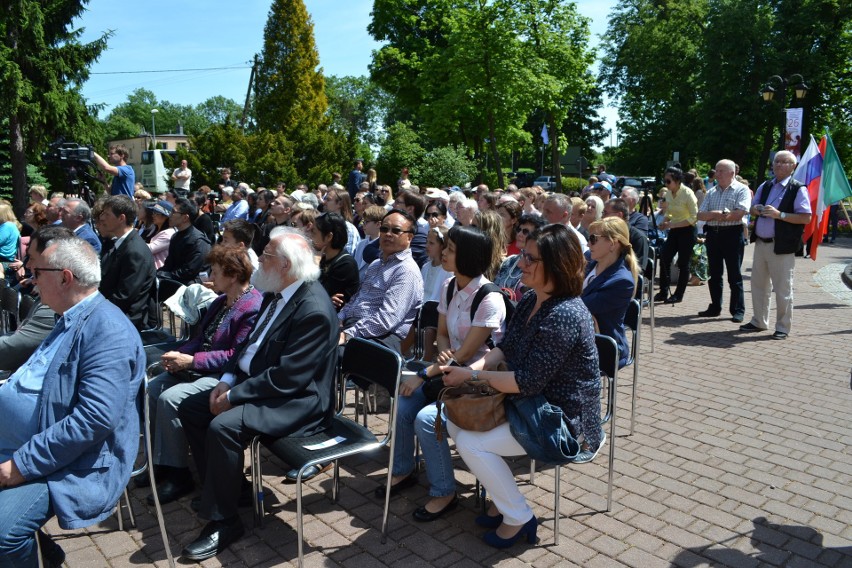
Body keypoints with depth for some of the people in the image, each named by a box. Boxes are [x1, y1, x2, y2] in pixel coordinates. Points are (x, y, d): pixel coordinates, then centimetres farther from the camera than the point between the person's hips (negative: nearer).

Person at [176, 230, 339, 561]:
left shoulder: (314, 310, -25)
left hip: (296, 401, -10)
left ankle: (223, 522, -7)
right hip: (252, 382, 10)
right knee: (190, 408, 4)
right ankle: (221, 485, 19)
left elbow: (287, 378, -26)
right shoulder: (277, 294, 5)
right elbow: (250, 342, 15)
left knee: (223, 426, -28)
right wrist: (227, 380, 0)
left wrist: (234, 396, -19)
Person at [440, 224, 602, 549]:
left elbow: (528, 382, -28)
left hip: (562, 417, -10)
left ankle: (518, 517, 5)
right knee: (455, 420, 8)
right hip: (532, 403, 10)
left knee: (471, 443, -17)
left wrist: (472, 375, -21)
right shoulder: (531, 301, 1)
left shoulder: (564, 315, -29)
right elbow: (505, 348, 6)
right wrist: (476, 366, -13)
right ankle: (502, 498, 22)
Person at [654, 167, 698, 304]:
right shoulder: (668, 193, 2)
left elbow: (694, 217, -18)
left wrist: (672, 224, -23)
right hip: (674, 230, 6)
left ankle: (678, 295, 11)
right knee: (664, 259, -1)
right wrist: (665, 222, -4)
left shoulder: (687, 193, -18)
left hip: (687, 231, -6)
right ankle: (663, 292, 8)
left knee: (682, 263, 0)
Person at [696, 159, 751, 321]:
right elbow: (700, 215, 6)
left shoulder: (741, 190, -4)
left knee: (735, 276, 0)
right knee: (714, 274, 11)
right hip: (713, 234, 6)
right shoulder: (712, 192, 14)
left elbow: (739, 213, -18)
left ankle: (738, 310, 7)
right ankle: (715, 307, 21)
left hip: (732, 235, -6)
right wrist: (719, 214, -12)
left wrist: (713, 215, -10)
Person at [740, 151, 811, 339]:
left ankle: (783, 327, 11)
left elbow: (806, 218, -14)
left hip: (781, 246, -7)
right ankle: (759, 322, 27)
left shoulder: (798, 189, -7)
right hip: (761, 243, 7)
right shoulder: (765, 186, 12)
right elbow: (752, 208, 20)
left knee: (782, 289, 1)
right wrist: (756, 210, -3)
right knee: (758, 285, 14)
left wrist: (779, 214, -23)